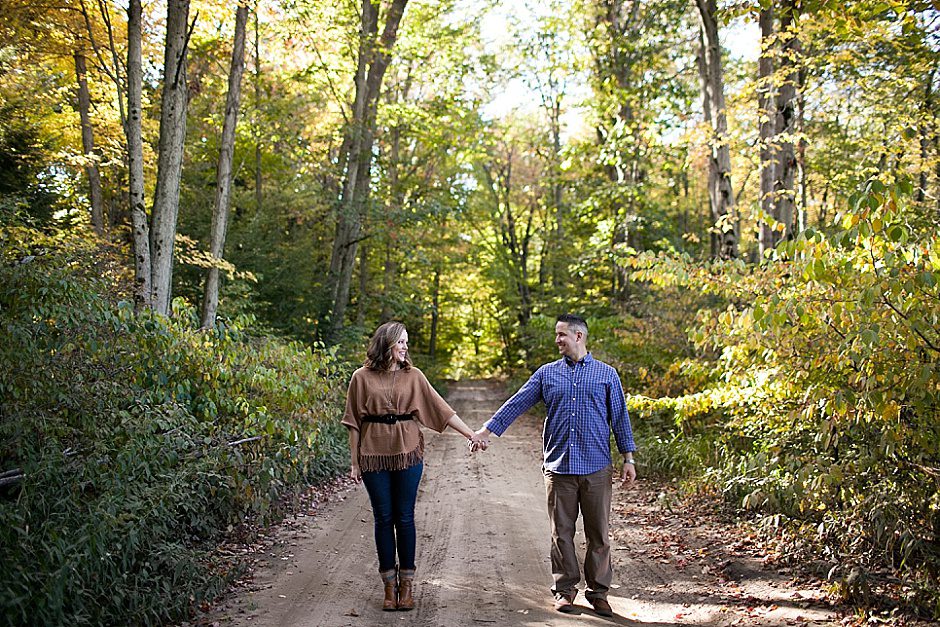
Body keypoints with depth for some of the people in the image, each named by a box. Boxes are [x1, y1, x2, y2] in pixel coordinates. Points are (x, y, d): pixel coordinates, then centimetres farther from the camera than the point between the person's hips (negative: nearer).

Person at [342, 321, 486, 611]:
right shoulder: (362, 377, 1)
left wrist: (470, 433, -2)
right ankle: (389, 584, 16)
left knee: (404, 517, 4)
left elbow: (441, 408, 3)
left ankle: (407, 583, 15)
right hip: (374, 455, -1)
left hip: (407, 453, 1)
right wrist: (354, 462, 2)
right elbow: (354, 422, 4)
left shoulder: (413, 376, 5)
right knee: (383, 518, 5)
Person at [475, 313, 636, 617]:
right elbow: (516, 404, 6)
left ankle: (598, 592, 17)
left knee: (599, 534, 5)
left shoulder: (606, 374, 5)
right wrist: (487, 430, 0)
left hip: (596, 467, -1)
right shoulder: (547, 373, 8)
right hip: (558, 467, 1)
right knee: (562, 532, 6)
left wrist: (628, 458, 4)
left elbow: (620, 417, 7)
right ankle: (565, 590, 18)